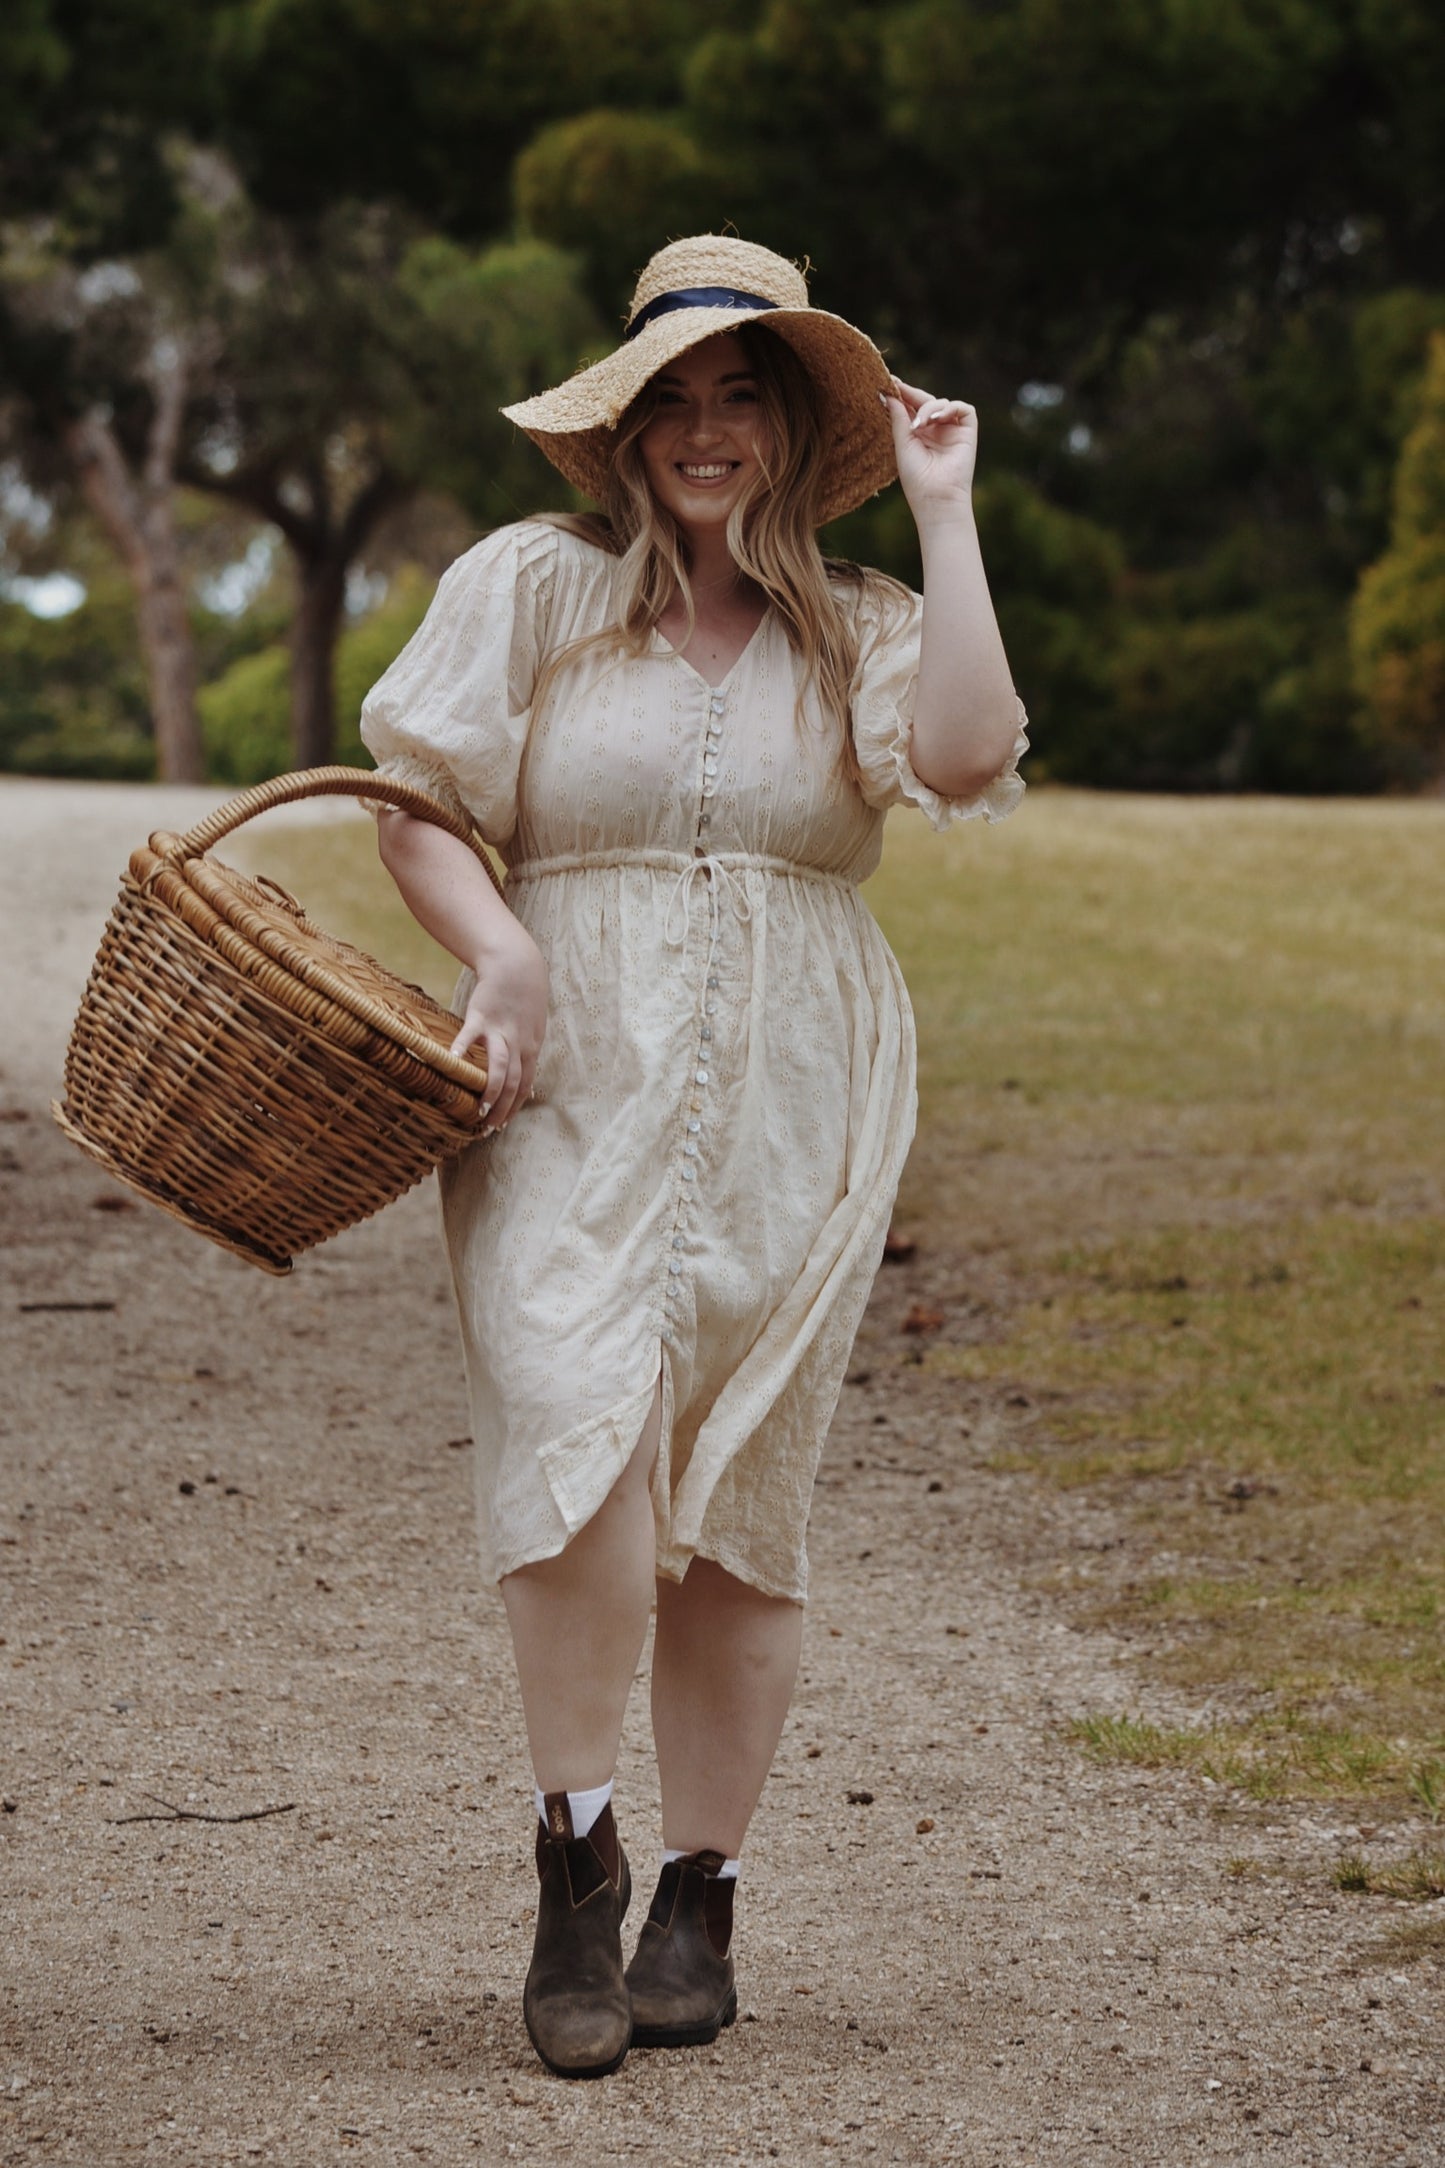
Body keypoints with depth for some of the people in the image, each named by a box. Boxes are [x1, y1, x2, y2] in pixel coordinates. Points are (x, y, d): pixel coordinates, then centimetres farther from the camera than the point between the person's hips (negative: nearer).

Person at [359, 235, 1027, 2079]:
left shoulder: (857, 633, 10)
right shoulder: (531, 585, 7)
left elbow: (964, 764, -11)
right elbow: (414, 808, 6)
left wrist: (945, 514, -5)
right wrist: (497, 945, -13)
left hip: (787, 1111, 2)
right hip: (572, 1094, -1)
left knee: (737, 1504, 2)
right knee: (581, 1430, -22)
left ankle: (699, 1898, 15)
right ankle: (575, 1860, -9)